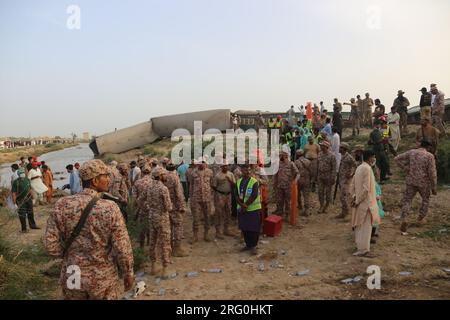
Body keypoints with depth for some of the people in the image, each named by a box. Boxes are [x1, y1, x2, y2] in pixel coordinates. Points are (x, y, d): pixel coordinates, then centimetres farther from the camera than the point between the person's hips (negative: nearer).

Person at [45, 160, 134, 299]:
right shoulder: (110, 208, -20)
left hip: (72, 276, 3)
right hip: (103, 278, -3)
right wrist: (128, 273, -2)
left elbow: (51, 245, -9)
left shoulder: (62, 205, -11)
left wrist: (70, 256, 10)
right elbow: (122, 247, -16)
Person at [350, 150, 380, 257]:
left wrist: (355, 197, 9)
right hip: (366, 202, -9)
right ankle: (363, 250, 3)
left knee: (359, 225, 17)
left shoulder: (359, 168, 10)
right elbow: (366, 188, -22)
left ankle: (360, 246, 28)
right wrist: (358, 200, -15)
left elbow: (352, 186, 15)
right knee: (365, 226, -2)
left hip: (359, 202, 9)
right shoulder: (367, 168, -18)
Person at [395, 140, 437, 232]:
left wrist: (406, 170, 2)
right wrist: (433, 187, -3)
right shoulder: (429, 156, -9)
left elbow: (398, 159, 1)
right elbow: (432, 173, -11)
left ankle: (404, 220, -13)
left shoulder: (411, 152, 0)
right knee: (425, 200, 24)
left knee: (407, 200, 6)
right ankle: (420, 218, 33)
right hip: (424, 183, -1)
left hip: (411, 181, 2)